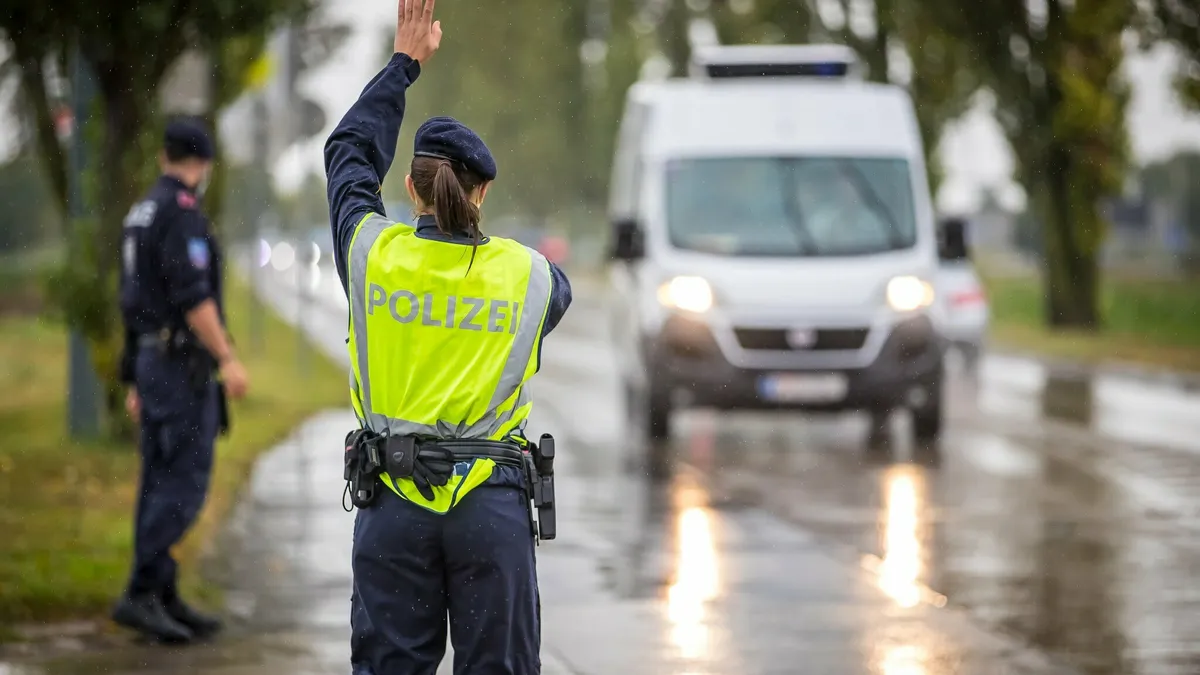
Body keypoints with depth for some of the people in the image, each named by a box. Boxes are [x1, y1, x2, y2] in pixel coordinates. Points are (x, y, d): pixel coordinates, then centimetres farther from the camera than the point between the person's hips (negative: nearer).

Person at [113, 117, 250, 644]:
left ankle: (164, 601, 10)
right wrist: (228, 360, -21)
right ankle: (140, 595, -15)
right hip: (183, 366, -10)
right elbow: (192, 296, -22)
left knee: (160, 485, 8)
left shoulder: (141, 216, 16)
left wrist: (138, 380, 24)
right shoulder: (181, 212, -14)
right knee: (183, 486, -11)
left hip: (153, 363, 10)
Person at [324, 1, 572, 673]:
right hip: (494, 503, -1)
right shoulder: (528, 274, -1)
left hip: (393, 499, 1)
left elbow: (350, 153, 16)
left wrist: (404, 62, 25)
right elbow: (558, 295, 25)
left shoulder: (375, 254, -1)